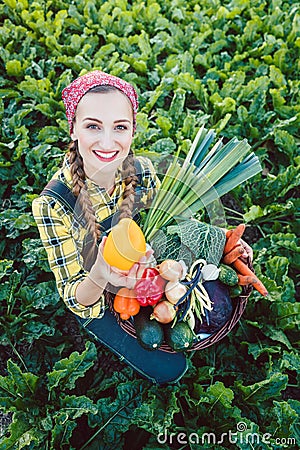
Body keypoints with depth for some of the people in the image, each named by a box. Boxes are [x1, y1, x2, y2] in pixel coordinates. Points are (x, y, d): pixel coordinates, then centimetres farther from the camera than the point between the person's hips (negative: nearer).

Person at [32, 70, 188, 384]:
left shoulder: (143, 171, -19)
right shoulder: (52, 204, -30)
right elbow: (73, 297, -23)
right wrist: (99, 276, -46)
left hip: (148, 277, 4)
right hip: (99, 301, -3)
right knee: (168, 369, -6)